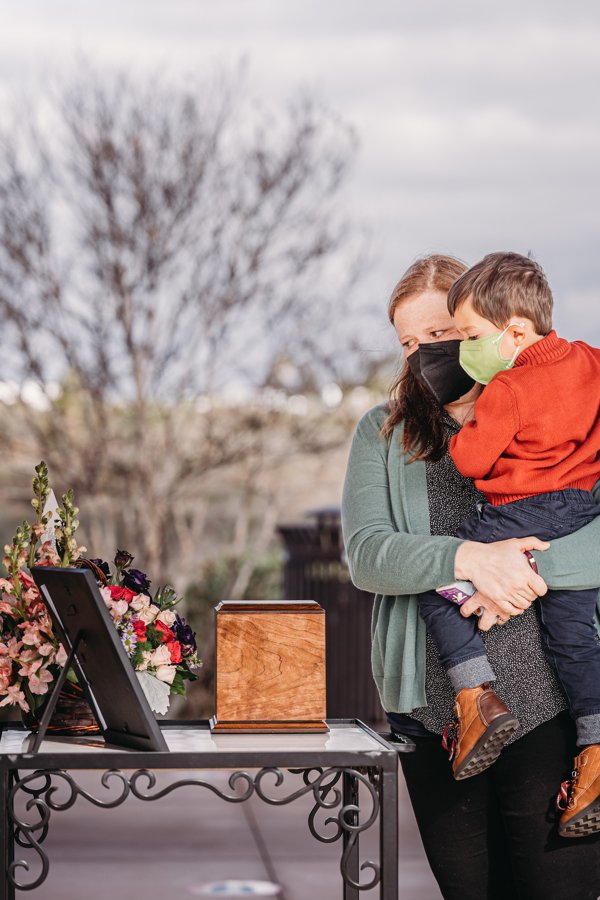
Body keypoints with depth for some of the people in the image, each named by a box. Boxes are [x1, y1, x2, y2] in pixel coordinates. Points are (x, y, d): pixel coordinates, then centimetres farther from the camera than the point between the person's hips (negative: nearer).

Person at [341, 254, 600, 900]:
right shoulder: (382, 432, 12)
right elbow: (365, 555, -3)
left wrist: (534, 571, -22)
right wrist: (468, 559, -20)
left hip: (548, 707, -2)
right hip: (431, 714, 2)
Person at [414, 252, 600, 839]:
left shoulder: (507, 390, -17)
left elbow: (469, 460, -13)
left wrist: (465, 431, 6)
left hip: (520, 518, -7)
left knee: (434, 588, 4)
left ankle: (477, 695, -7)